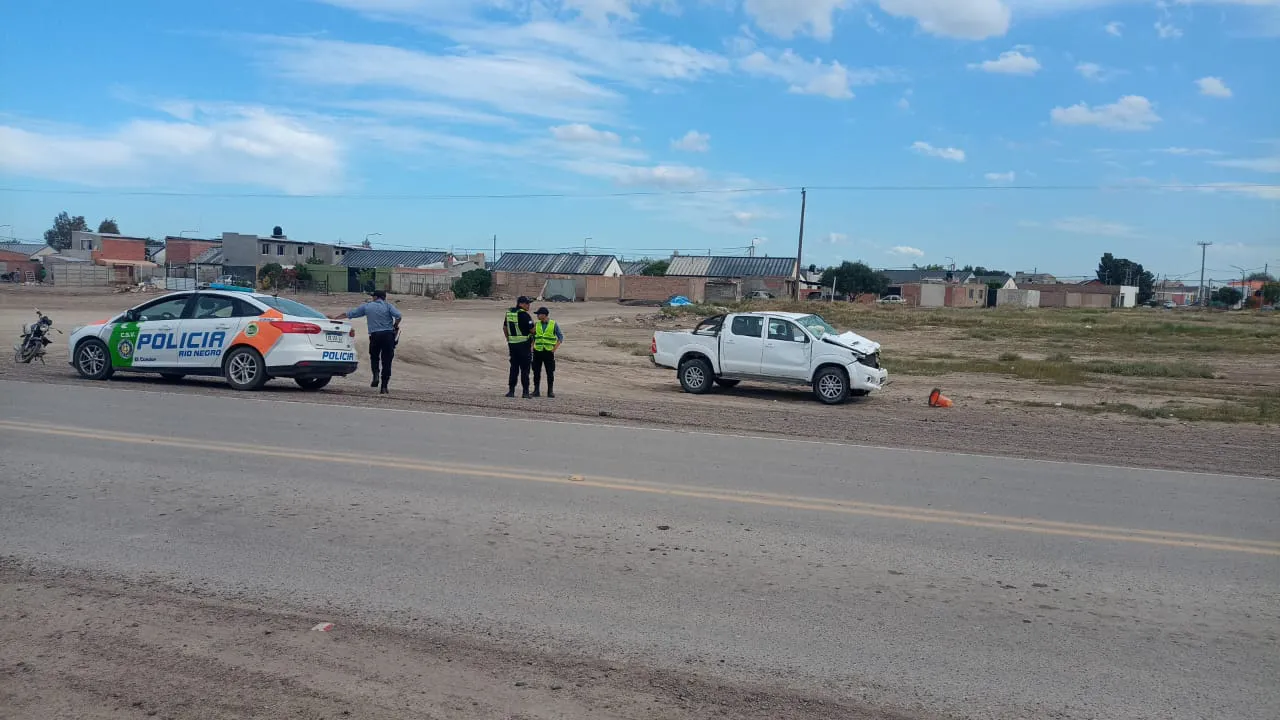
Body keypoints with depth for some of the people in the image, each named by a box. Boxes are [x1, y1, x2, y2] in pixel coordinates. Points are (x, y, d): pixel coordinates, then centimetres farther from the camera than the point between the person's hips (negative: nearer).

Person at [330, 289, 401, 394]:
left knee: (374, 357, 22)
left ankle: (375, 376, -1)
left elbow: (348, 314, 18)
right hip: (388, 335, -1)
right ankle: (384, 387, 1)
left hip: (375, 335, 1)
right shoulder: (388, 306, 6)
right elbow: (398, 316, -12)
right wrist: (395, 326, 7)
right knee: (386, 362, 3)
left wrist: (335, 317, 30)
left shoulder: (367, 306, 12)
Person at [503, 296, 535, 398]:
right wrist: (532, 322, 8)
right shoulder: (524, 315, -14)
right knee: (524, 369, 0)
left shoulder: (509, 313, 9)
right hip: (524, 344, -6)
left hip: (512, 344, 6)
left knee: (514, 368, 11)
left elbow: (504, 327, 17)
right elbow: (532, 330, -13)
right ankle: (525, 392, -1)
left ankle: (511, 390, 9)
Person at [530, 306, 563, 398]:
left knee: (550, 373, -1)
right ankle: (536, 391, 10)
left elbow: (561, 337, 1)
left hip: (549, 352, -3)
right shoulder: (536, 324, 7)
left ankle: (550, 391, 8)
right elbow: (532, 337, 15)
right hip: (537, 352, 3)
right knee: (536, 372, 3)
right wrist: (532, 347, 3)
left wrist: (555, 349, -6)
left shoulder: (553, 324, -2)